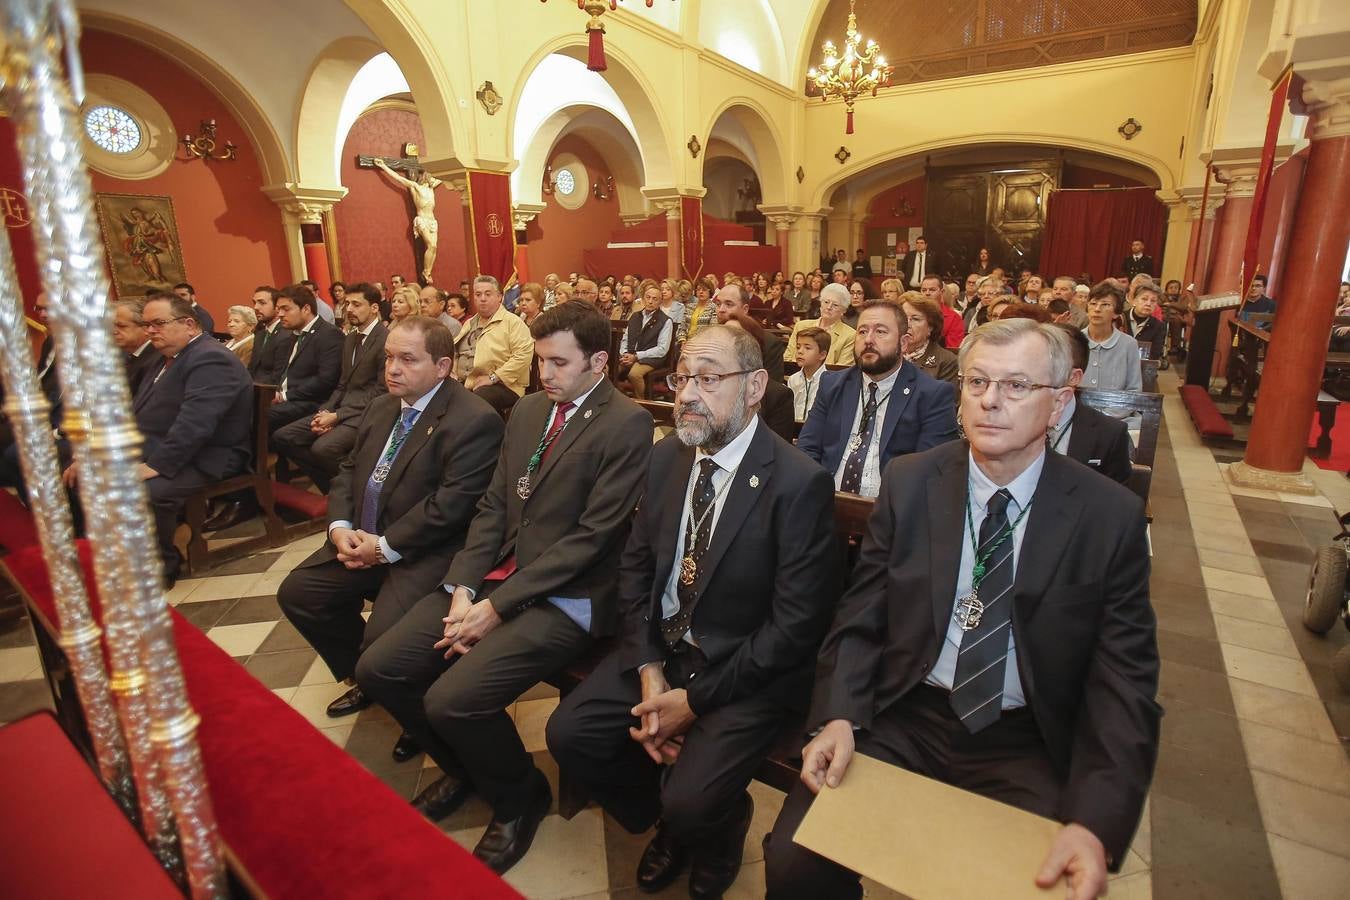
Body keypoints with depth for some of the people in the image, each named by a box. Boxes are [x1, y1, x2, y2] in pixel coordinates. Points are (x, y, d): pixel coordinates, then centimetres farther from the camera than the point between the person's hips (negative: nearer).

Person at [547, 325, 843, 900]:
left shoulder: (799, 484, -20)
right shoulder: (668, 457, -2)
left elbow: (795, 624, -19)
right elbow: (635, 566, 4)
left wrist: (695, 699, -15)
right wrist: (650, 672, -8)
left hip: (746, 670, -5)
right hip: (659, 647, 6)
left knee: (691, 801, -20)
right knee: (568, 734, -5)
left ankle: (719, 834, 21)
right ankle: (664, 819, 25)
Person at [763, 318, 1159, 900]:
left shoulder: (1111, 516, -6)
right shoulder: (909, 483, -4)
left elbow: (1124, 683, -6)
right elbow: (859, 619, -2)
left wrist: (1096, 823, -19)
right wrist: (838, 718, -18)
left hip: (1027, 745, 1)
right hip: (903, 717, 0)